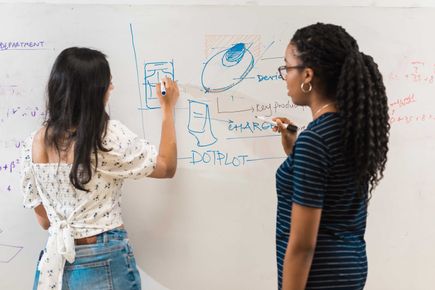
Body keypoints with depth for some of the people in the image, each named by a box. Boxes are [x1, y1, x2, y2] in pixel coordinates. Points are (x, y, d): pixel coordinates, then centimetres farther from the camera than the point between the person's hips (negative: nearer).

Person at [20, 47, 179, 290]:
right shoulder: (109, 136, -18)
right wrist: (168, 109, 5)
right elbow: (167, 168, -3)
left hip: (57, 264, 4)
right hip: (104, 265, -4)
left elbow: (44, 218, 6)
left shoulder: (34, 143, -3)